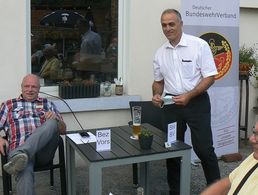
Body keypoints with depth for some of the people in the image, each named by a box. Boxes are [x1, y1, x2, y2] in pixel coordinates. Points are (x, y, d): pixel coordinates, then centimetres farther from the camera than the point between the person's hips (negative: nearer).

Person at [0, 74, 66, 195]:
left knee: (51, 123, -32)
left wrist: (55, 119, -4)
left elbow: (63, 130, 19)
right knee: (24, 175, -38)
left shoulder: (48, 104, 24)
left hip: (44, 151, 1)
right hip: (18, 149, -1)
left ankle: (20, 154, -49)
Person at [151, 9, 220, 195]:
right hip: (171, 104, 5)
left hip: (197, 102, -4)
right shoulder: (160, 53, 6)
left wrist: (188, 96, -21)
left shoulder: (199, 45, -9)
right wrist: (157, 94, -4)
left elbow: (210, 77, -10)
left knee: (203, 148, -3)